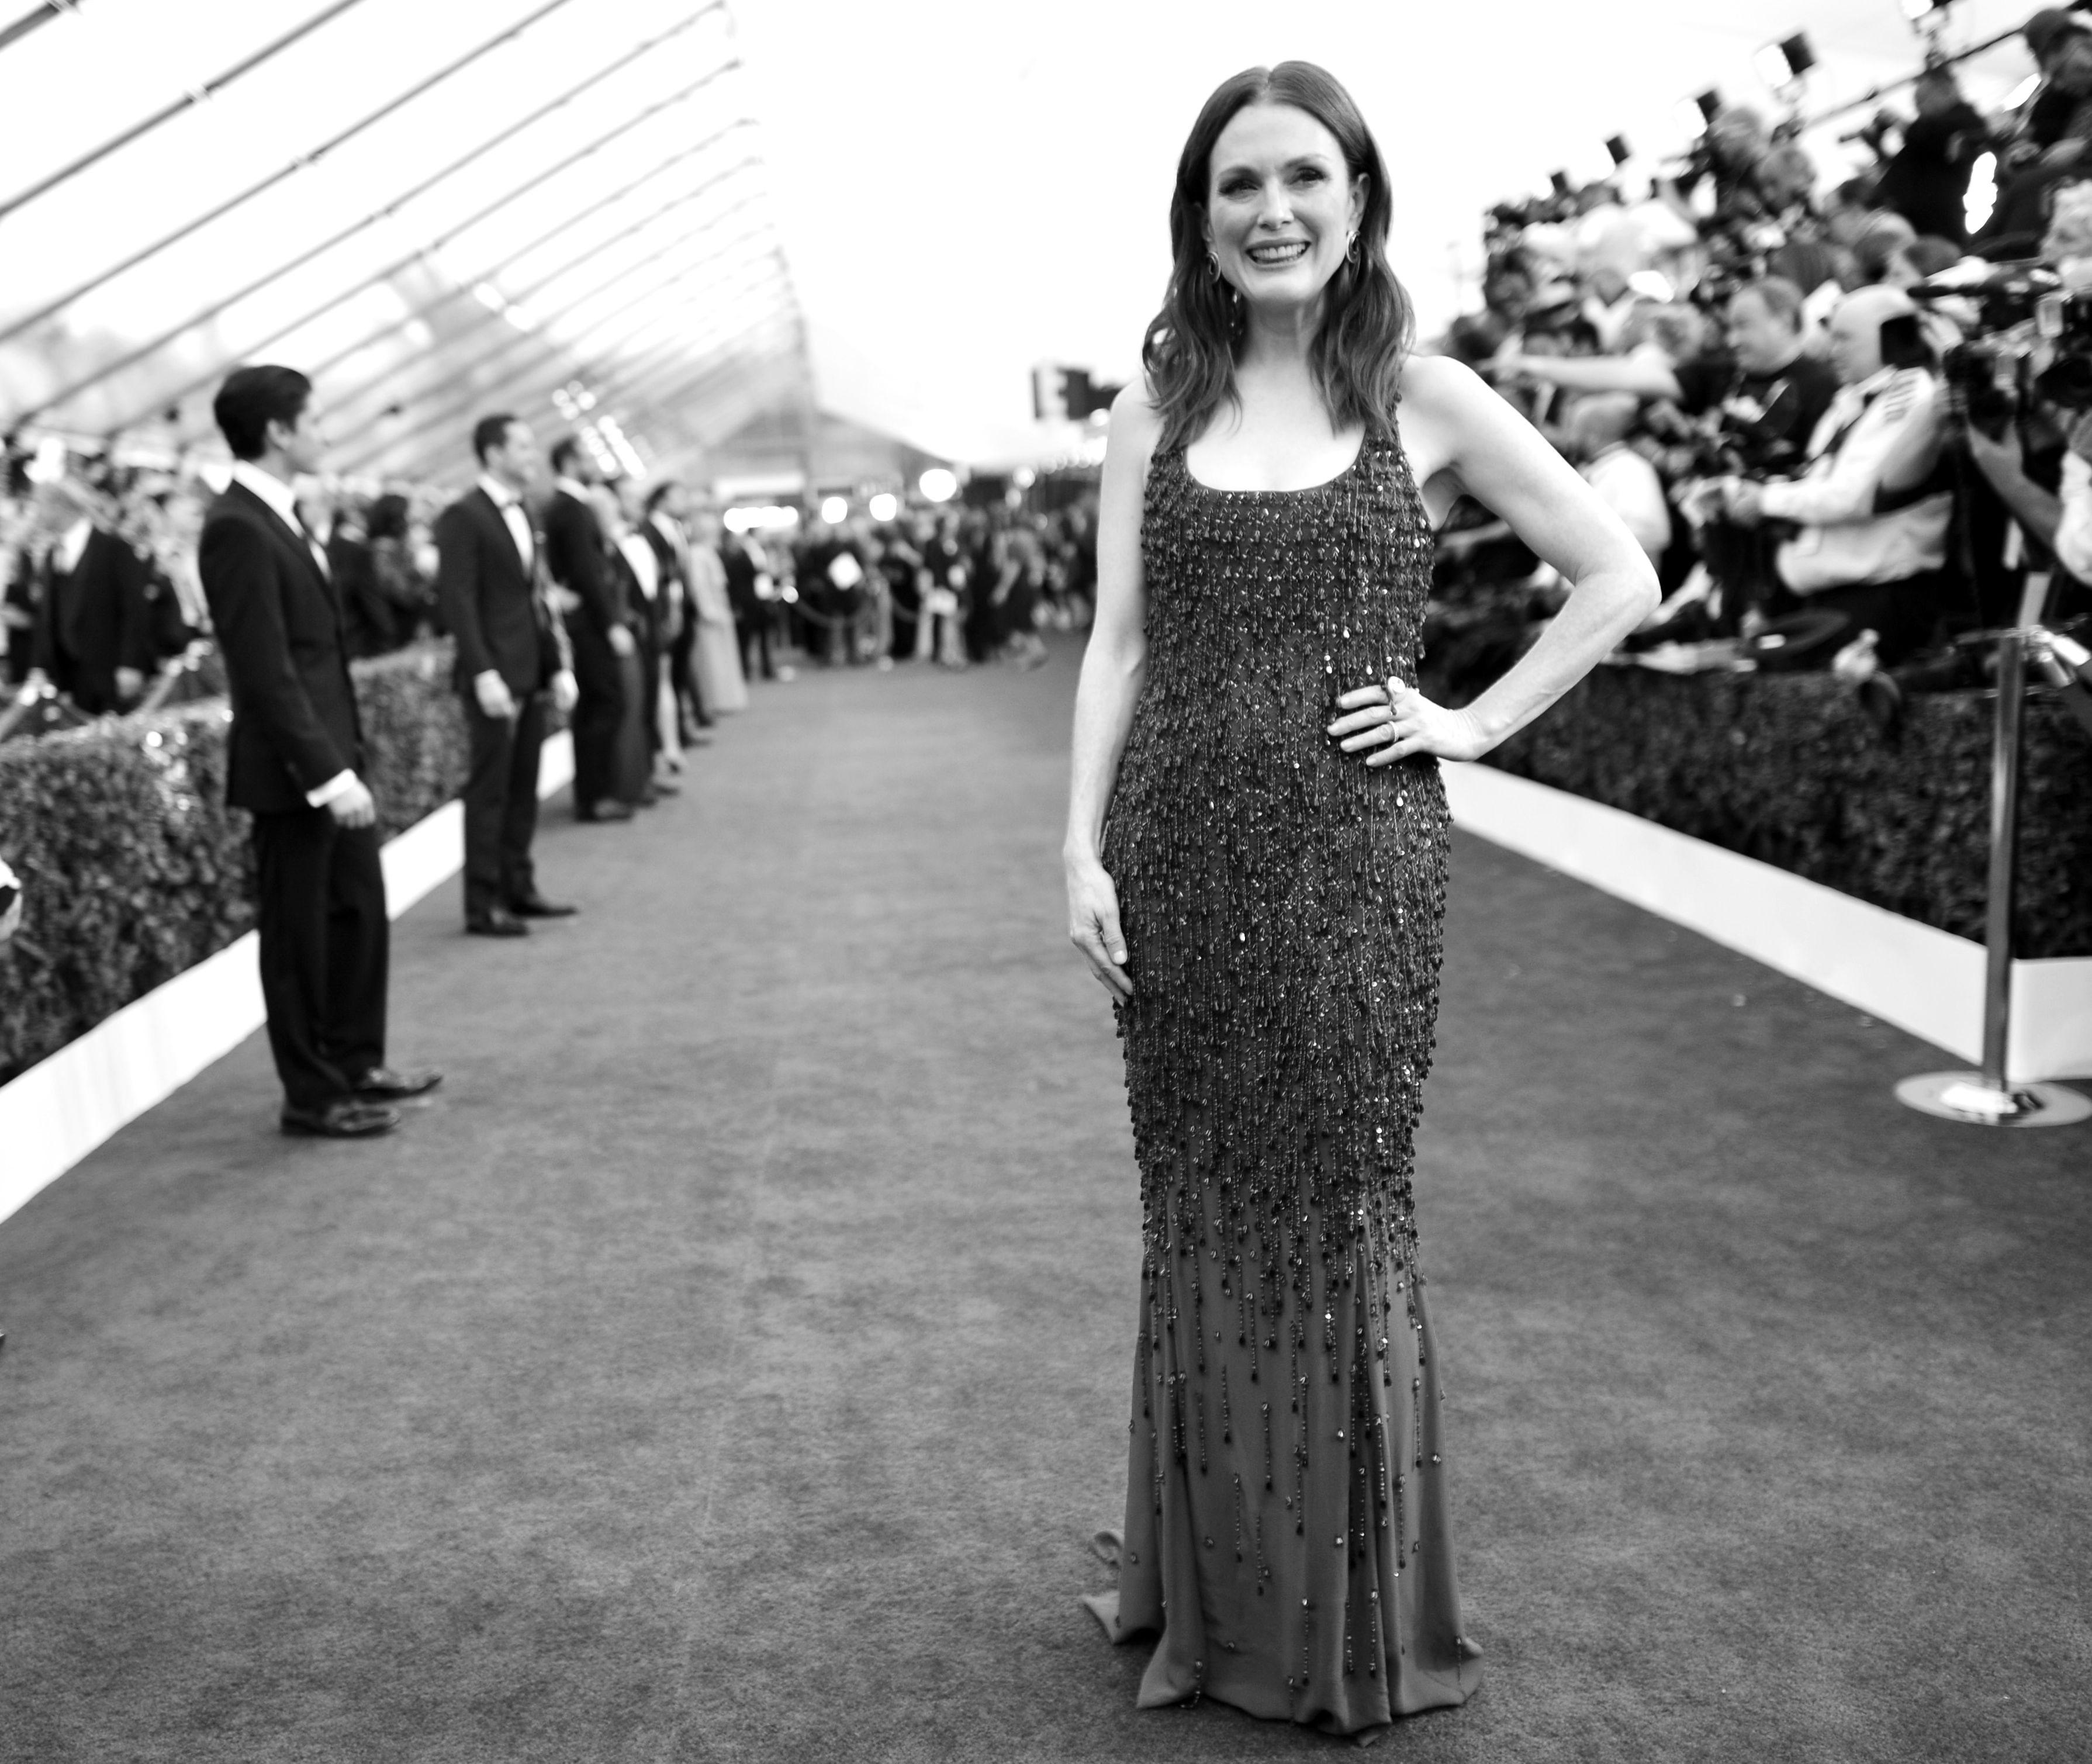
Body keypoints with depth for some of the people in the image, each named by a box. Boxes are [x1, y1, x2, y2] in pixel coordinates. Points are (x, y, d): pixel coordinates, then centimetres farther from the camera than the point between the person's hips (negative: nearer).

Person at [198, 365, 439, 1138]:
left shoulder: (280, 516, 10)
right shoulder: (238, 528, -18)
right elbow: (266, 672, -23)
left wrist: (344, 757, 12)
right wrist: (325, 771, -24)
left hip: (331, 755, 9)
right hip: (292, 767, -9)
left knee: (359, 913, 17)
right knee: (298, 929, 3)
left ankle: (355, 1062, 30)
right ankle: (312, 1094, 15)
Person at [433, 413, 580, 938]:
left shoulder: (524, 515, 16)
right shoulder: (464, 517, -9)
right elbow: (456, 600, -14)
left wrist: (559, 664, 11)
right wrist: (484, 673, -21)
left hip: (532, 672, 8)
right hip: (495, 674, -7)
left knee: (523, 787, 11)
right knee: (489, 789, -3)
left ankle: (518, 888, 20)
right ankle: (483, 905, 3)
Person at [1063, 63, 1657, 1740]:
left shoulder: (1422, 397, 2)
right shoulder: (1156, 409, 8)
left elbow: (1621, 579, 5)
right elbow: (1118, 644, 6)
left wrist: (1476, 722, -2)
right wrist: (1083, 850, -2)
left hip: (1356, 857, -2)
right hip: (1181, 859, 2)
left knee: (1343, 1208, 5)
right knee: (1201, 1206, 9)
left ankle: (1356, 1615, 23)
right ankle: (1213, 1590, 27)